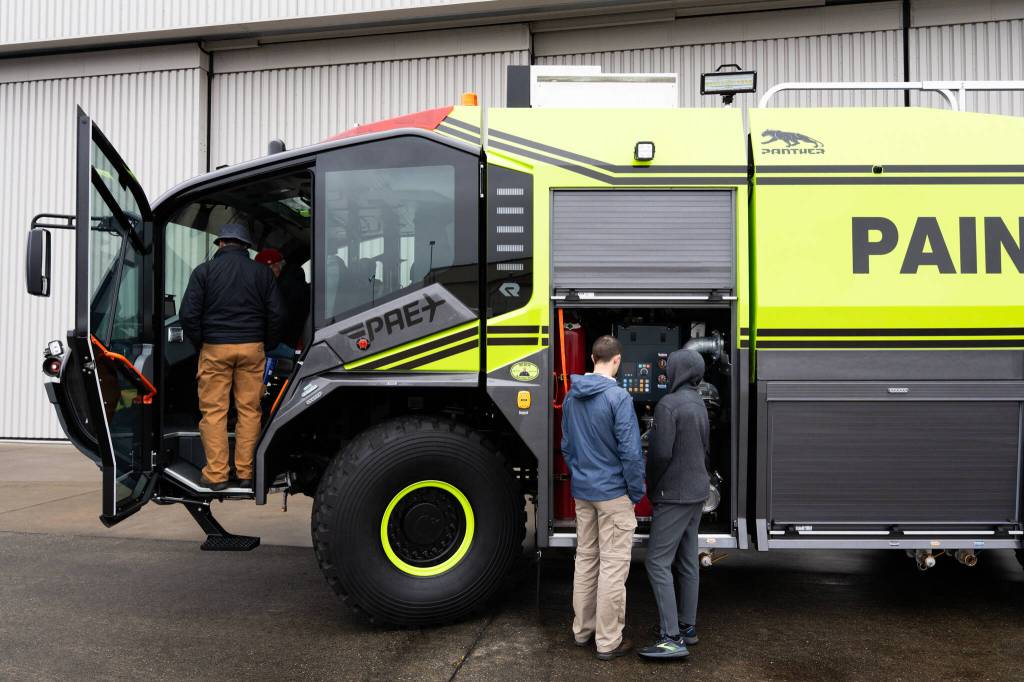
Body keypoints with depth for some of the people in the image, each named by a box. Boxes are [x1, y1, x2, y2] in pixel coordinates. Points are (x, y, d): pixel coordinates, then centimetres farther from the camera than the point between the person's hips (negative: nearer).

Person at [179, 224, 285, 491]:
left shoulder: (204, 270, 1)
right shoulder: (262, 272, 6)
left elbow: (189, 313, -4)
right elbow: (276, 314, 3)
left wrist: (199, 344, 9)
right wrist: (267, 345, 14)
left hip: (215, 348, -1)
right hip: (252, 348, 2)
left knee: (214, 411, 4)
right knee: (249, 410, 6)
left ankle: (216, 474, 4)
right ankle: (246, 473, 10)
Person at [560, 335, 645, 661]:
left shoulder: (572, 396, 4)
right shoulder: (618, 396, -18)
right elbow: (630, 451, -18)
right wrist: (637, 492, -6)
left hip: (582, 491, 7)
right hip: (613, 493, -7)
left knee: (585, 559, 17)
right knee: (613, 566, 2)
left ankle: (582, 629, 28)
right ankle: (608, 641, 10)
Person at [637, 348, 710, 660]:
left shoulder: (668, 405, -19)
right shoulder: (698, 404, 10)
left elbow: (660, 453, -24)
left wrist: (650, 486, -7)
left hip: (674, 495, -9)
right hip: (696, 493, 9)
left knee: (658, 562, -7)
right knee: (686, 560, 14)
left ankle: (672, 638, -8)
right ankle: (686, 626, 22)